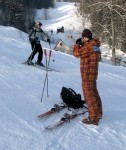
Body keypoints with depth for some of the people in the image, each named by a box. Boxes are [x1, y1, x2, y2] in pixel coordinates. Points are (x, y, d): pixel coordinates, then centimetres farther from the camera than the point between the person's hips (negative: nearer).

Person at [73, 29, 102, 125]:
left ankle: (94, 118, -3)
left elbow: (77, 53, -18)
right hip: (93, 73, 10)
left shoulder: (89, 46, -18)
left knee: (88, 93, -6)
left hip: (87, 73, -10)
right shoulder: (95, 45, 11)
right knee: (94, 92, 19)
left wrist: (77, 44, 0)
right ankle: (98, 113, 33)